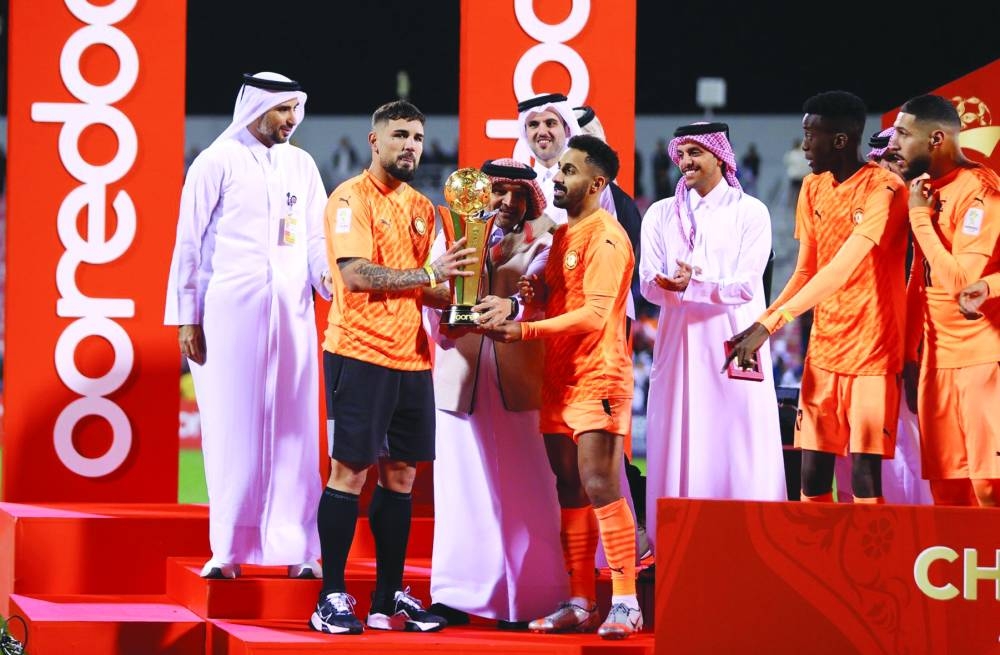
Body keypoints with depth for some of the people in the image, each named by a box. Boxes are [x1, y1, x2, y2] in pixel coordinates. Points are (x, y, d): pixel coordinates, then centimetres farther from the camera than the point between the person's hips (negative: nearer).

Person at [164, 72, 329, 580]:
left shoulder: (301, 165, 14)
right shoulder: (217, 163, 1)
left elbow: (316, 238, 14)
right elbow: (189, 243, 1)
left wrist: (330, 278, -7)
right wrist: (187, 319, -3)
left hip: (292, 310, 4)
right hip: (231, 310, -4)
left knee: (294, 428, 1)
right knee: (232, 428, -3)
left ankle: (296, 548, 3)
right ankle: (229, 551, 2)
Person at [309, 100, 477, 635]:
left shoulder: (420, 207, 16)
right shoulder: (351, 199, -7)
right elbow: (358, 274, -18)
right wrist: (428, 274, -20)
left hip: (411, 357, 7)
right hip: (360, 353, -7)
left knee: (401, 474, 8)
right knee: (350, 470, -5)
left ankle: (390, 597, 15)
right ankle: (332, 598, -1)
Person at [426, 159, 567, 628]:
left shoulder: (539, 242, 7)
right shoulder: (450, 237, 13)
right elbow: (433, 312, 7)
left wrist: (511, 305, -33)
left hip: (517, 377, -1)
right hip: (462, 375, 1)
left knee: (521, 488, -2)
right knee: (463, 485, 0)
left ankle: (526, 597, 1)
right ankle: (455, 595, 3)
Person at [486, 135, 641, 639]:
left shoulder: (605, 237, -11)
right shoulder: (562, 234, 17)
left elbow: (594, 313, -20)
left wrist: (526, 330, -25)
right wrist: (533, 296, 3)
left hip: (597, 379, -9)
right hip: (559, 379, 9)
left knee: (600, 487, -12)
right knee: (570, 491, 7)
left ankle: (626, 603, -10)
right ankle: (580, 604, 10)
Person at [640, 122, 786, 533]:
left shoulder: (750, 212, 3)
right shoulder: (661, 214, 14)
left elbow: (747, 285, -7)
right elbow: (649, 284, 3)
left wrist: (693, 285, -21)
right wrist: (673, 284, -20)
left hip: (734, 343, -3)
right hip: (679, 342, 3)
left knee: (738, 449, -5)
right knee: (677, 448, 0)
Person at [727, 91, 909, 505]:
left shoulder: (883, 190, -14)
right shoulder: (813, 188, 10)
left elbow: (841, 270, -22)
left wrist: (770, 323, -26)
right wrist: (760, 325, -2)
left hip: (872, 353, -7)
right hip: (822, 351, 7)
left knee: (864, 481, -9)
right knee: (813, 478, 2)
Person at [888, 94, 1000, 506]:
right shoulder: (925, 190, 12)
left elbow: (961, 282, -23)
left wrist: (920, 215, -15)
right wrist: (908, 355, 18)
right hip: (936, 361, 8)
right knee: (947, 490, 6)